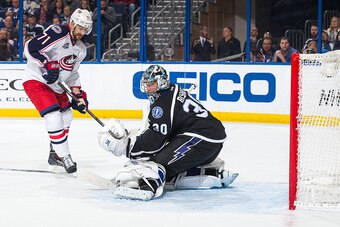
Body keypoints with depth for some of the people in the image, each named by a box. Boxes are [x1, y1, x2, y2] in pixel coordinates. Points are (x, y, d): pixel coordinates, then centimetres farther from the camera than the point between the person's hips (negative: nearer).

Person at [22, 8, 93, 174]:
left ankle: (55, 155, 33)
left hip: (56, 85, 10)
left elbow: (72, 73, 17)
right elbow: (31, 47, -26)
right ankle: (64, 157, -10)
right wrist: (48, 65, -31)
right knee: (54, 118, -20)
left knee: (66, 118, 18)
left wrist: (77, 93, 7)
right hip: (36, 80, -10)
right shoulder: (57, 33, -19)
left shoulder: (81, 49, 9)